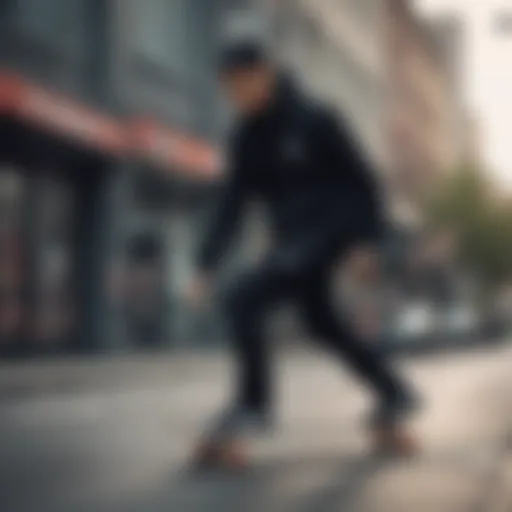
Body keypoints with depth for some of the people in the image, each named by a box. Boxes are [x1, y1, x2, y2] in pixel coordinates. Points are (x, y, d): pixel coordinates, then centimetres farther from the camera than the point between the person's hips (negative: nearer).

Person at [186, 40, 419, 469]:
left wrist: (367, 241, -16)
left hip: (328, 231, -8)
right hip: (292, 239, 9)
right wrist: (206, 265, -3)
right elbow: (234, 203, 3)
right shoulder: (249, 136, 5)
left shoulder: (313, 120, -12)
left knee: (243, 300, -21)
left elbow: (362, 180, -9)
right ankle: (392, 399, 39)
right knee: (321, 324, 21)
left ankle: (250, 407, -10)